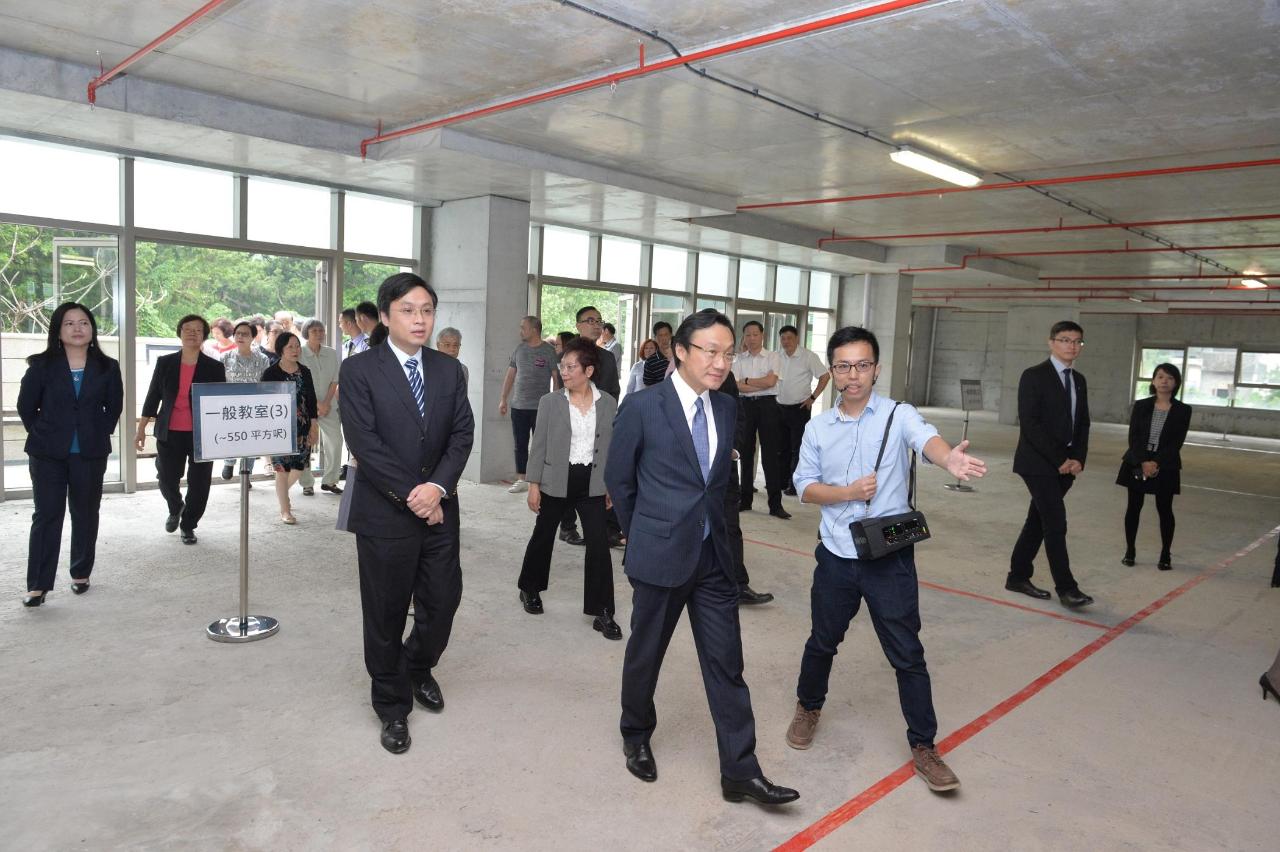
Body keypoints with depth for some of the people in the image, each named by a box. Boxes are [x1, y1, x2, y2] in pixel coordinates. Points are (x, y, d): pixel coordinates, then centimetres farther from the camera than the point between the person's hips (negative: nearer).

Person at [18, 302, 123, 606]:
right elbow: (26, 406, 5)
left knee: (85, 515, 10)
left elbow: (114, 408, 8)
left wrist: (98, 436, 3)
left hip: (90, 454, 1)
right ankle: (38, 585, 3)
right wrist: (42, 435, 3)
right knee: (46, 515, -1)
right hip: (48, 453, -1)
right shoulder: (41, 365, -1)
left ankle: (81, 573, 24)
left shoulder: (107, 367, 2)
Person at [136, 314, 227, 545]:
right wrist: (141, 428, 5)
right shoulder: (165, 363, 4)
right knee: (167, 479, 6)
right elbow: (153, 396, 8)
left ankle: (188, 526, 23)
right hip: (170, 433, 1)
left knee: (199, 484, 2)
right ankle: (175, 509, 39)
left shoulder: (214, 368, 0)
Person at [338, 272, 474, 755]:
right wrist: (411, 495, -15)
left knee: (443, 602, 10)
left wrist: (437, 486, -14)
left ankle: (418, 666, 41)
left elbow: (462, 434, 1)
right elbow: (364, 443, -13)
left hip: (439, 509, 4)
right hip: (385, 513, -4)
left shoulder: (449, 370, 7)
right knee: (386, 613, 8)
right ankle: (392, 705, 28)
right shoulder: (359, 370, -6)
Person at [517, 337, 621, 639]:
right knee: (543, 537, 15)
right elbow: (539, 444, -3)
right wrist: (534, 483, -5)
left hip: (592, 483, 1)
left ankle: (602, 612, 4)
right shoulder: (550, 401, -4)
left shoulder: (608, 403, -1)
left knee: (599, 544, -5)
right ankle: (530, 589, 40)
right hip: (556, 481, 0)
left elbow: (612, 446, 6)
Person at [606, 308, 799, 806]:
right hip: (660, 557, -4)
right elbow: (618, 479, -2)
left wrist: (709, 527, 12)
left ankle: (740, 772, 15)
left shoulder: (726, 408, 4)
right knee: (645, 654, 14)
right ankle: (637, 738, 39)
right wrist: (646, 535, 6)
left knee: (726, 664, 6)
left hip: (713, 556, 4)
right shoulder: (642, 406, -11)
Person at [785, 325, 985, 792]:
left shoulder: (899, 415, -8)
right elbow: (804, 485, 3)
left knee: (907, 654, 4)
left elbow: (925, 437, -29)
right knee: (823, 641, 19)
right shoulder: (818, 427, 2)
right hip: (836, 555, 3)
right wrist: (847, 492, -15)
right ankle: (808, 707, 45)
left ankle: (923, 747, 20)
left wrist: (950, 459, -52)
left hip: (890, 558, -2)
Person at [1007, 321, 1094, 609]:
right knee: (1055, 522, -9)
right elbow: (1029, 423, -15)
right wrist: (1058, 460, -16)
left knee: (1038, 520, 11)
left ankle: (1018, 577, 20)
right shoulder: (1034, 376, -8)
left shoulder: (1079, 380, 13)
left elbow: (1083, 424, 14)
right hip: (1038, 462, -7)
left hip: (1066, 464, 7)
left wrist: (1078, 459, -2)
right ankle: (1066, 587, -4)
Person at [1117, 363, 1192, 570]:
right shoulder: (1141, 406, 3)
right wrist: (1143, 462, -16)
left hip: (1166, 466, -1)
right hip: (1137, 464, 1)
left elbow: (1177, 442, -7)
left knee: (1165, 510, 3)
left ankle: (1165, 555, 13)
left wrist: (1156, 463, -17)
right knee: (1134, 507, 5)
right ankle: (1130, 551, 15)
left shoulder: (1183, 410, 0)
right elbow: (1133, 437, -3)